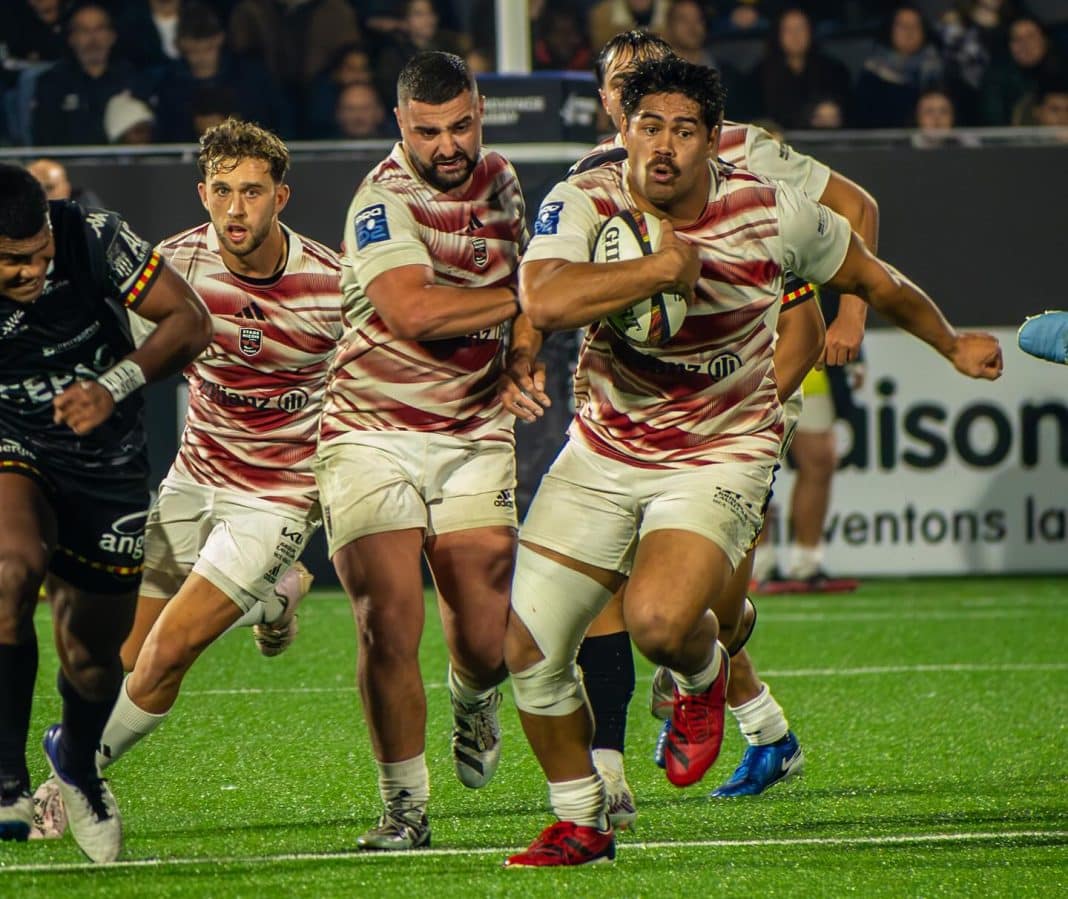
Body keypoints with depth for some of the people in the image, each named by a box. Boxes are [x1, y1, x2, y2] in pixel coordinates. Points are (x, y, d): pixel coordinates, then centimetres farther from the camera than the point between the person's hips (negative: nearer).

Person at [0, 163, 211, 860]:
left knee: (93, 655, 8)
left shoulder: (94, 239, -23)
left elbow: (191, 322, -13)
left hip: (106, 461, 2)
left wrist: (114, 386, -26)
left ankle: (77, 761, 44)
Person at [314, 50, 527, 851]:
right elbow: (414, 310, -29)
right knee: (389, 628, -12)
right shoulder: (384, 199, -15)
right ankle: (407, 809, 3)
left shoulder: (499, 180, 9)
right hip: (372, 432, -5)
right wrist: (521, 300, -18)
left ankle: (474, 706, 34)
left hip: (474, 436, 5)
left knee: (487, 641, -3)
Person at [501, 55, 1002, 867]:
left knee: (658, 621, -29)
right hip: (604, 454, 3)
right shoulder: (583, 203, -13)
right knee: (526, 648, -2)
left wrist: (952, 344, 21)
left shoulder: (771, 213, -11)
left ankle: (704, 677, 11)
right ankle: (581, 824, 21)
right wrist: (668, 266, -29)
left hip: (721, 458, -3)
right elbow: (544, 302, -34)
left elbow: (870, 276, 8)